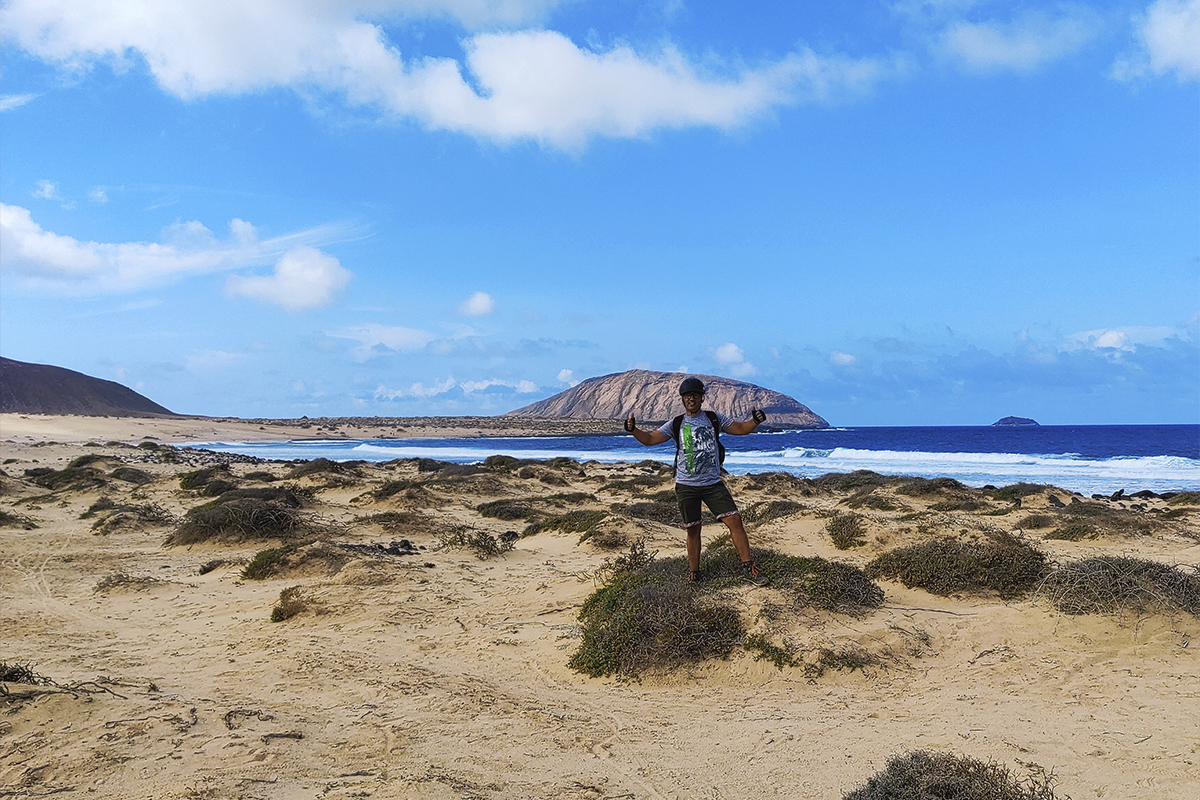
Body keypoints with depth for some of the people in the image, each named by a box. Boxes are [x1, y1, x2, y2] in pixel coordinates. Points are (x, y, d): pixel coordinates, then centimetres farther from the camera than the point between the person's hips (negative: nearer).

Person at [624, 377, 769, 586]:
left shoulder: (714, 418, 8)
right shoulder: (676, 424, 7)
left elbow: (740, 429, 11)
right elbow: (650, 439, 5)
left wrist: (755, 421, -9)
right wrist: (633, 429, -13)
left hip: (713, 483, 0)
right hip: (686, 486, 0)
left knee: (735, 520, -8)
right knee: (693, 529, 4)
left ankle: (748, 568, 2)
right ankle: (694, 572, 19)